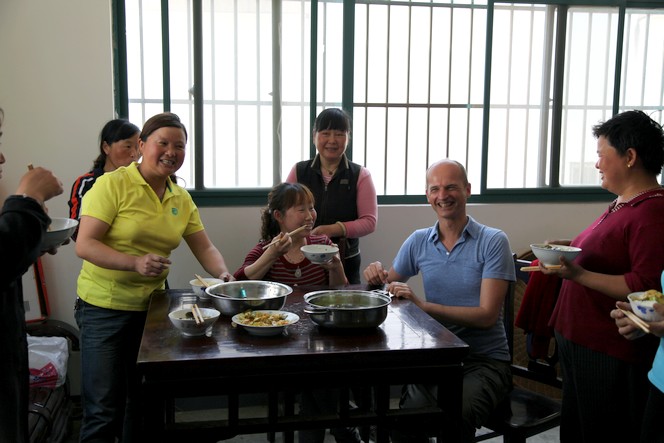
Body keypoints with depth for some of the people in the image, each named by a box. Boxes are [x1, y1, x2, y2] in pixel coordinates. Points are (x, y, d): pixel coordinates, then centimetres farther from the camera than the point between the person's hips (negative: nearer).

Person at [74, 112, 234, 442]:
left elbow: (204, 248, 9)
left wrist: (224, 275, -11)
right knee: (103, 410, -3)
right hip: (104, 307, -6)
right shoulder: (112, 184, -12)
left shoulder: (181, 199, 6)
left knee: (143, 401, 17)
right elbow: (84, 245, -17)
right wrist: (136, 262, -30)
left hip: (151, 306, 6)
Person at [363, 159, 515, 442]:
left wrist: (423, 305, -22)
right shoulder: (418, 241, 7)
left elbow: (487, 315, -13)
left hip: (485, 360, -2)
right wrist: (376, 276, -7)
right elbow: (389, 286, 18)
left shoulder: (493, 241, -6)